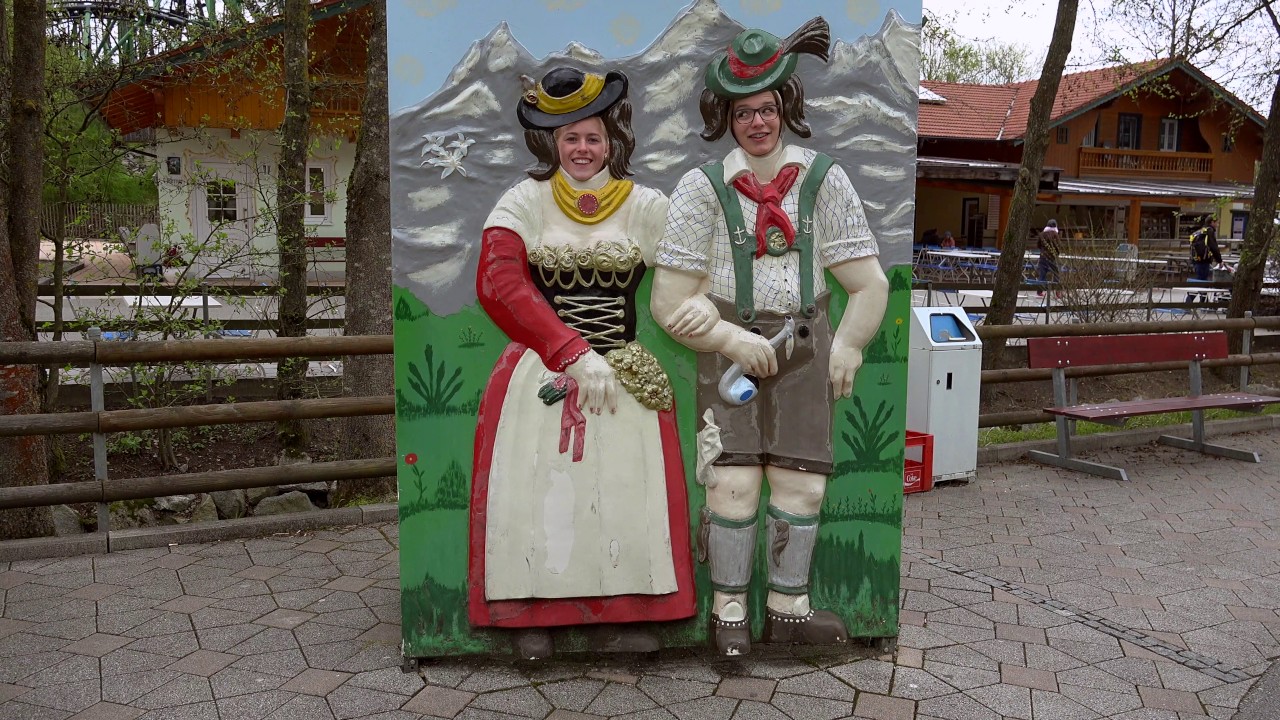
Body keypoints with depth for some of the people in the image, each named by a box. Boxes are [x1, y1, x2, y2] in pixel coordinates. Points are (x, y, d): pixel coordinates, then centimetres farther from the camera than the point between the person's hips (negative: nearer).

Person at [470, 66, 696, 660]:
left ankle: (621, 620, 6)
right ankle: (532, 621, 9)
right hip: (540, 373, -1)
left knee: (627, 492, -8)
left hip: (625, 373, 1)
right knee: (538, 491, -6)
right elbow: (497, 284, -14)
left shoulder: (645, 206, 7)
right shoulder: (526, 201, 1)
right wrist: (573, 354, -21)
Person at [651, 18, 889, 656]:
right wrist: (737, 342, -13)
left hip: (803, 347, 2)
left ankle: (788, 608, 21)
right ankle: (728, 610, 11)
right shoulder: (703, 188, -5)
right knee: (733, 483, -7)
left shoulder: (822, 180, -1)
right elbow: (671, 301, -7)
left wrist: (847, 346, -6)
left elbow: (868, 281, 1)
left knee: (801, 481, 4)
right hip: (729, 348, -2)